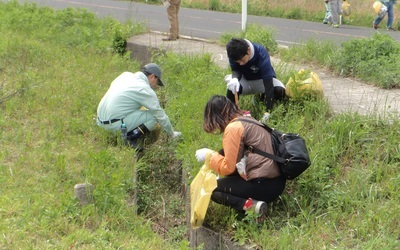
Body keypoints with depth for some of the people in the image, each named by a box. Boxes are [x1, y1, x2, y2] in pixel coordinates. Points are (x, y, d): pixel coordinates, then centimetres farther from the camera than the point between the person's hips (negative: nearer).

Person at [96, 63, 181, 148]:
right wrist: (172, 134, 12)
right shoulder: (145, 90, -10)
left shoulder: (126, 75, 10)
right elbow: (160, 115, -3)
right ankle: (130, 138, -10)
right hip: (113, 124, -8)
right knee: (153, 116, -4)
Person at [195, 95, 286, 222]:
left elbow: (228, 167, -11)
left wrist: (209, 155, 2)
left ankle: (251, 205, -14)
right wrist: (214, 154, 12)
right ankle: (254, 202, 6)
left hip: (265, 185, -9)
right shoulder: (247, 119, 12)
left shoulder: (233, 128, -14)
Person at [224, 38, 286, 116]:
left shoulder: (261, 54, -35)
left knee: (280, 91, -31)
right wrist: (234, 78, -49)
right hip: (246, 81, 1)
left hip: (262, 80, -1)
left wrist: (267, 112, -43)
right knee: (232, 86, -33)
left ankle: (263, 98, 2)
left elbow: (268, 84, -38)